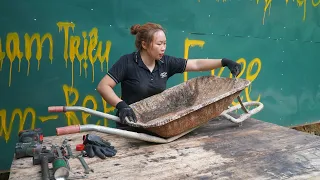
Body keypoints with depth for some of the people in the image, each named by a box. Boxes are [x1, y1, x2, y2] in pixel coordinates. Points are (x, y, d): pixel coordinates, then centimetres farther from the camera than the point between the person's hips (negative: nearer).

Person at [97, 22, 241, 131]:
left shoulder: (165, 62, -1)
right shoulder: (127, 62, -14)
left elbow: (196, 65, 0)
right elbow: (103, 86, -18)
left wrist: (224, 62, -8)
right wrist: (121, 105, -33)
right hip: (130, 128, -4)